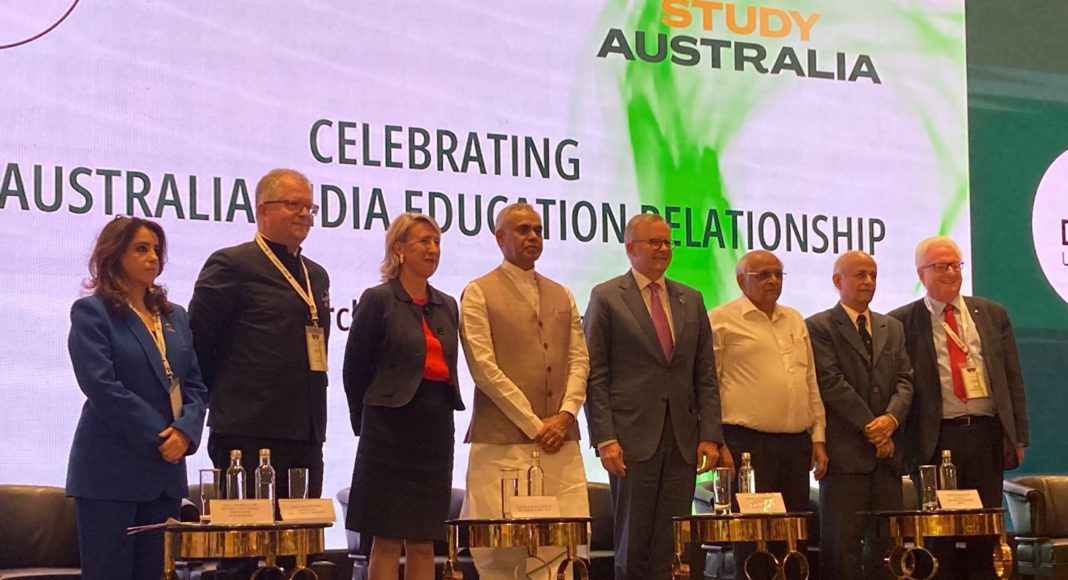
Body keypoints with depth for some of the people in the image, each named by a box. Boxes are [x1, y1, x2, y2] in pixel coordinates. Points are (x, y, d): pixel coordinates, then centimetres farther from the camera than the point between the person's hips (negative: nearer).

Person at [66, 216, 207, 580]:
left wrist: (186, 431, -8)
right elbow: (102, 388, -13)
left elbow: (195, 386, 12)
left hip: (166, 472, 6)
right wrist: (161, 437, -14)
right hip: (111, 471, -6)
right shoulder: (91, 312, -3)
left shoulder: (175, 316, 17)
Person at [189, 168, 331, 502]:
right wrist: (225, 397, 0)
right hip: (248, 437, -7)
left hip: (306, 438, 7)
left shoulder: (317, 276, 21)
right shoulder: (231, 265, -3)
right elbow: (197, 341, -5)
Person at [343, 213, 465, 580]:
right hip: (393, 427, -5)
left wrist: (442, 410, 9)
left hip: (436, 427, 5)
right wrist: (367, 423, 4)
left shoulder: (447, 306, 13)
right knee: (388, 540, -4)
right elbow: (355, 370, -2)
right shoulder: (378, 300, -4)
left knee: (424, 541, 7)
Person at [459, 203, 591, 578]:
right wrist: (533, 425, -10)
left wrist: (565, 414, -5)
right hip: (503, 441, -5)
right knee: (504, 545, -6)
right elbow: (484, 367, -7)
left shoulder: (562, 296, 19)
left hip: (560, 440, 5)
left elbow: (579, 360, 13)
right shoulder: (479, 294, 2)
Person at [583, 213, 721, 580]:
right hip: (633, 437, -4)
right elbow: (595, 376, -2)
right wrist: (604, 438, -11)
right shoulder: (606, 298, 2)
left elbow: (705, 375, 13)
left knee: (672, 548, 1)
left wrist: (710, 435, 4)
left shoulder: (691, 300, 15)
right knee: (633, 545, 1)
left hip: (683, 441, 4)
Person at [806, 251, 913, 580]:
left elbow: (904, 380, 11)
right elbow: (832, 383, -9)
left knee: (886, 540, 3)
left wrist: (892, 418, -9)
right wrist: (870, 427, -11)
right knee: (843, 541, -5)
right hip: (845, 451, -5)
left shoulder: (892, 328, 19)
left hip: (886, 452, 5)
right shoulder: (819, 327, 0)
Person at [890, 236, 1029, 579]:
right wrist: (902, 440, -6)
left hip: (987, 434, 3)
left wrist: (1019, 436, 6)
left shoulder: (993, 315, 11)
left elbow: (1013, 379, 11)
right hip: (935, 438, -3)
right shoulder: (902, 322, 1)